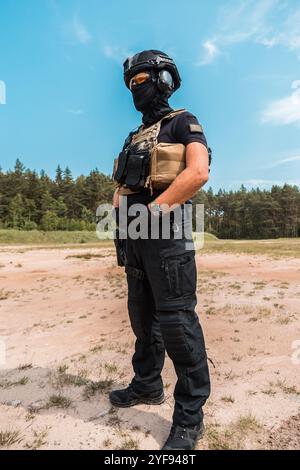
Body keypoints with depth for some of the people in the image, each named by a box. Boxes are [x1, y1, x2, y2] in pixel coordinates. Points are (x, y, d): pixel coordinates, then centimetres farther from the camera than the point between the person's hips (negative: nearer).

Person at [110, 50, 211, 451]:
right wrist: (119, 212, 2)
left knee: (176, 319, -7)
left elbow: (198, 171, -14)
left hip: (166, 231, -8)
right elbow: (123, 184, 21)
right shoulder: (135, 137, 24)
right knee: (142, 315, 14)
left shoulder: (183, 122, 3)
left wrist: (155, 209, -18)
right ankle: (147, 386, 32)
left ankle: (190, 416, 7)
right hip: (136, 233, 8)